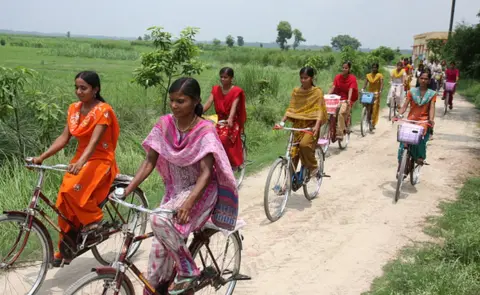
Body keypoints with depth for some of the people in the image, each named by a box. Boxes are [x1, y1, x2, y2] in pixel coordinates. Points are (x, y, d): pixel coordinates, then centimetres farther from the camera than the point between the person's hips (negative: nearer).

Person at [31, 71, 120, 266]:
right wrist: (42, 157, -10)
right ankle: (64, 250, 14)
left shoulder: (103, 110, -15)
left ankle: (93, 219, -4)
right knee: (64, 202, -2)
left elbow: (94, 141, -26)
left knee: (74, 189, -32)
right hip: (80, 159, 7)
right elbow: (64, 138, 2)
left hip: (100, 160, -7)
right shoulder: (74, 109, 6)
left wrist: (80, 162, -42)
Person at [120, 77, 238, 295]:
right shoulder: (164, 124, -4)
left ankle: (188, 271, -11)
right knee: (160, 247, -1)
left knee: (160, 220, -31)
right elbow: (149, 162, -3)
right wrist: (127, 190, -14)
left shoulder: (205, 130, -17)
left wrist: (188, 203, -38)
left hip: (200, 190, -5)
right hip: (174, 190, 5)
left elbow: (206, 172, -24)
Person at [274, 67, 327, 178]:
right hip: (298, 125, 4)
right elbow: (291, 109, 5)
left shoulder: (317, 92, -2)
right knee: (293, 152, 0)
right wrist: (282, 122, -9)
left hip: (311, 125, -4)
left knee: (304, 144, -30)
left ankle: (313, 167, -5)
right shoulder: (296, 91, 9)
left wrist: (317, 125, -25)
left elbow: (319, 110, -9)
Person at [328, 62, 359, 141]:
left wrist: (349, 99, -35)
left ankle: (340, 134, -26)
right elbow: (333, 87, -5)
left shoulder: (352, 78, -7)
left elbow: (351, 89, -19)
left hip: (347, 100, -4)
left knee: (341, 113, -30)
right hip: (337, 98, 4)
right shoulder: (337, 77, 4)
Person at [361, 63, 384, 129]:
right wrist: (362, 89, -17)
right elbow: (365, 84, 2)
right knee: (368, 108, -9)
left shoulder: (380, 75, 0)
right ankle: (368, 121, 5)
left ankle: (373, 124, 0)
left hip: (376, 94, -2)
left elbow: (381, 84, -10)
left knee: (375, 109, -6)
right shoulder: (368, 75, 8)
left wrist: (380, 91, -27)